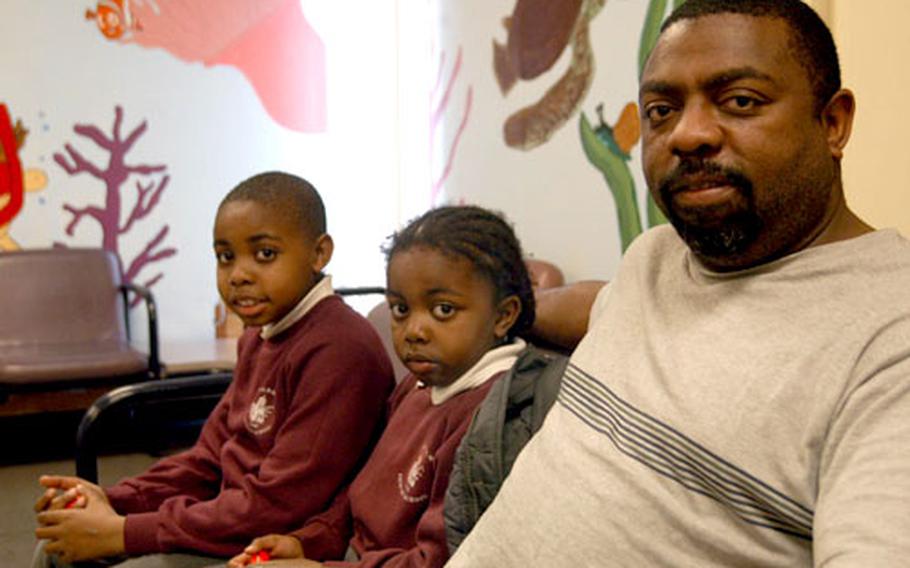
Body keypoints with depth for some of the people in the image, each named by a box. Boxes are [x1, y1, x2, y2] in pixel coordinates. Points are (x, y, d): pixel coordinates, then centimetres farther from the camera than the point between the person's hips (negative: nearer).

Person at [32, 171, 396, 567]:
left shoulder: (340, 350, -24)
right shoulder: (260, 336, 8)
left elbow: (276, 507, -25)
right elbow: (210, 455, 11)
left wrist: (124, 533, -20)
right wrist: (116, 501, -5)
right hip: (233, 523, 9)